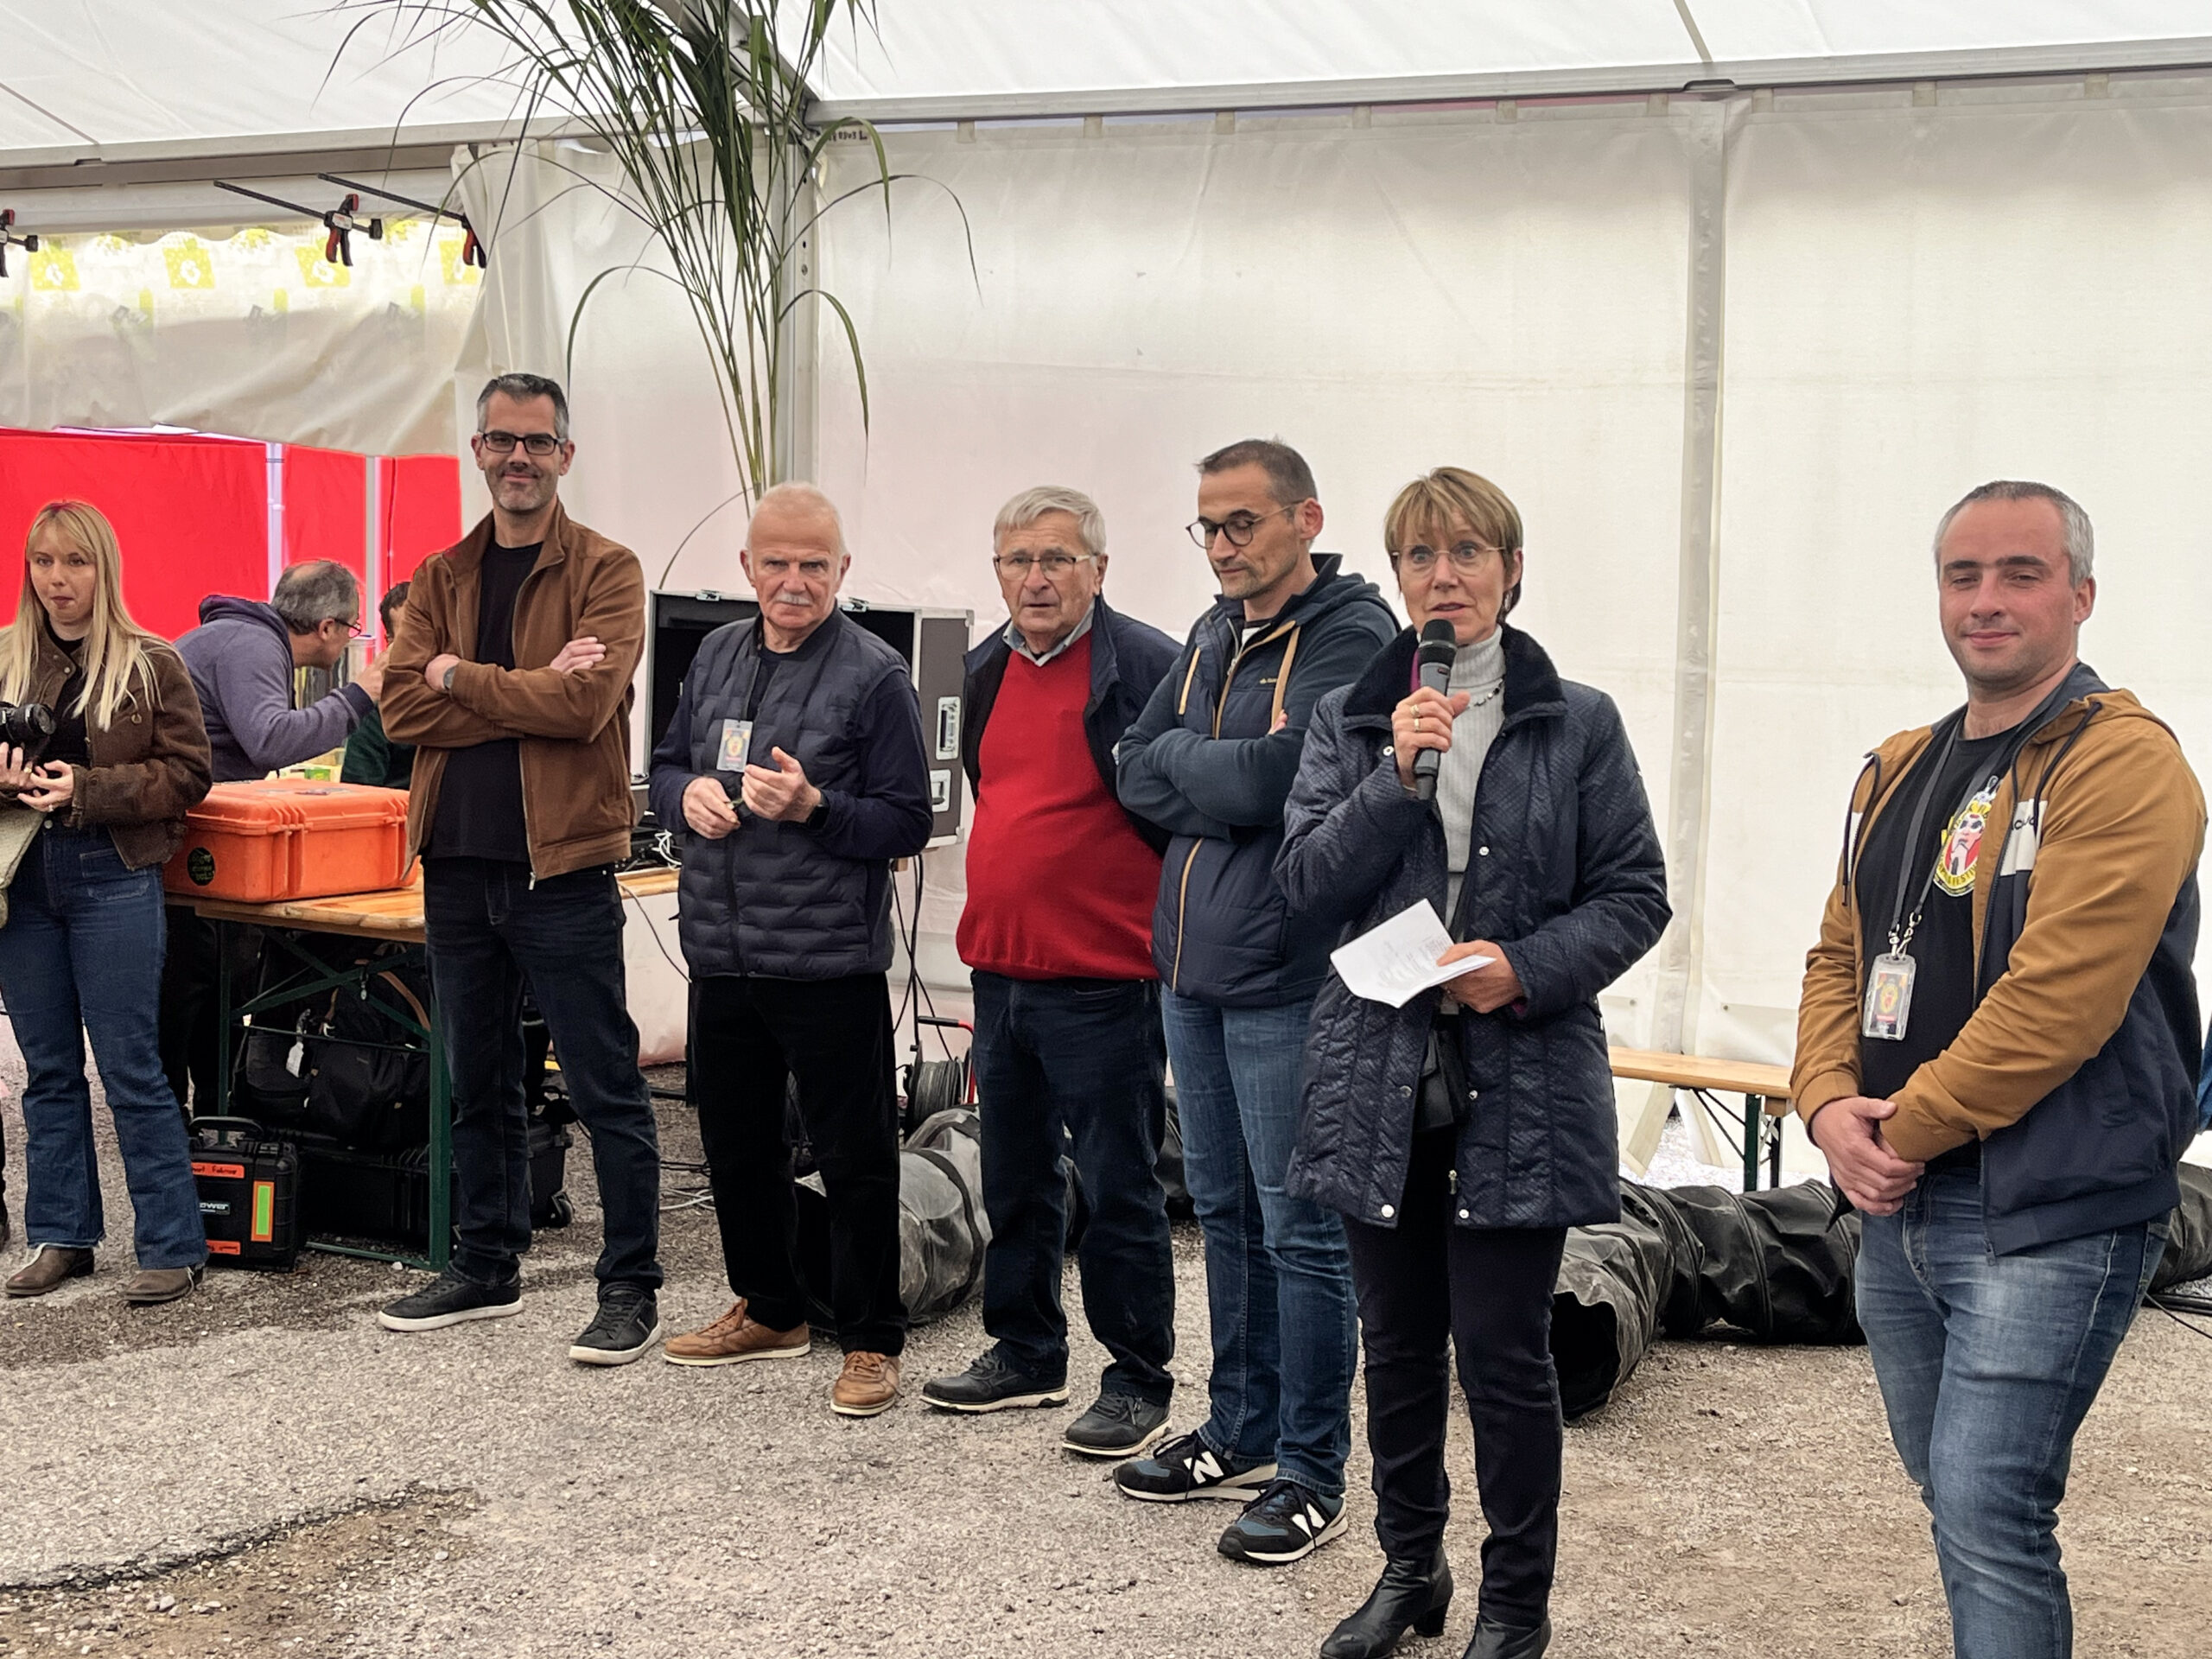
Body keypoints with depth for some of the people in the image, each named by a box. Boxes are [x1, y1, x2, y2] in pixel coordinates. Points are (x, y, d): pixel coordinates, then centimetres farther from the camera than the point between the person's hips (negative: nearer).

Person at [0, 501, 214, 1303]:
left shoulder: (150, 664, -2)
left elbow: (188, 772, -4)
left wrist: (86, 790, -15)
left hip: (113, 881, -4)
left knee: (131, 1070, -2)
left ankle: (173, 1245, 5)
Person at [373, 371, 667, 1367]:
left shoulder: (605, 572, -4)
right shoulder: (441, 577, 11)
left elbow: (586, 702, -18)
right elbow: (402, 704, -2)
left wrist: (460, 676, -8)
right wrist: (529, 692, -13)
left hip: (561, 866, -5)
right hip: (457, 865, 6)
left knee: (604, 1086, -1)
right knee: (478, 1084, 16)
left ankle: (631, 1287, 7)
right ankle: (487, 1268, 29)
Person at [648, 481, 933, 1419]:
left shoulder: (874, 675, -9)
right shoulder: (717, 656, 10)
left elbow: (908, 823, -9)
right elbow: (667, 766, 19)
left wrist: (813, 806, -24)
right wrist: (688, 794, -4)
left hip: (830, 961, -6)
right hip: (722, 955, 6)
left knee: (855, 1157, 1)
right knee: (735, 1142, 18)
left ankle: (871, 1341, 14)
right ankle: (769, 1311, 35)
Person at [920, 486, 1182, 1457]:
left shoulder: (1148, 666, -12)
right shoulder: (988, 670, 12)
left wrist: (1168, 933, -11)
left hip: (1103, 983, -7)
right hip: (1000, 969, 8)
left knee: (1118, 1189, 0)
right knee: (1014, 1178, 17)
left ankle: (1138, 1381, 11)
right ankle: (1026, 1353, 31)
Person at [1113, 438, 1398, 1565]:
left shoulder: (1353, 634, -12)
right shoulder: (1213, 635, 14)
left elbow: (1273, 777, -22)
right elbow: (1137, 771, 6)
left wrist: (1178, 762, -5)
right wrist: (1229, 776, -10)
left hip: (1286, 977, -8)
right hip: (1191, 966, 8)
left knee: (1300, 1229, -2)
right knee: (1225, 1210, 16)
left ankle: (1311, 1474, 8)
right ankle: (1241, 1431, 29)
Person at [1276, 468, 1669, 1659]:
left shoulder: (1579, 724, 1)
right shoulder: (1348, 721, 7)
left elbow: (1635, 893, 1)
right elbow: (1305, 882, -2)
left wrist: (1530, 969, -15)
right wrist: (1396, 777, -15)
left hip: (1519, 1082, -3)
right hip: (1379, 1078, 3)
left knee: (1502, 1346, 0)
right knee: (1397, 1340, 12)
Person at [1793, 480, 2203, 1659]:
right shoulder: (1898, 774, 13)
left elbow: (2056, 1000, -21)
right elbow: (1839, 956, 15)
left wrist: (1907, 1128, -14)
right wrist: (1830, 1106, -3)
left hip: (2046, 1212, -8)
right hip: (1897, 1208, 8)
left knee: (1985, 1515, -10)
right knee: (1953, 1497, 18)